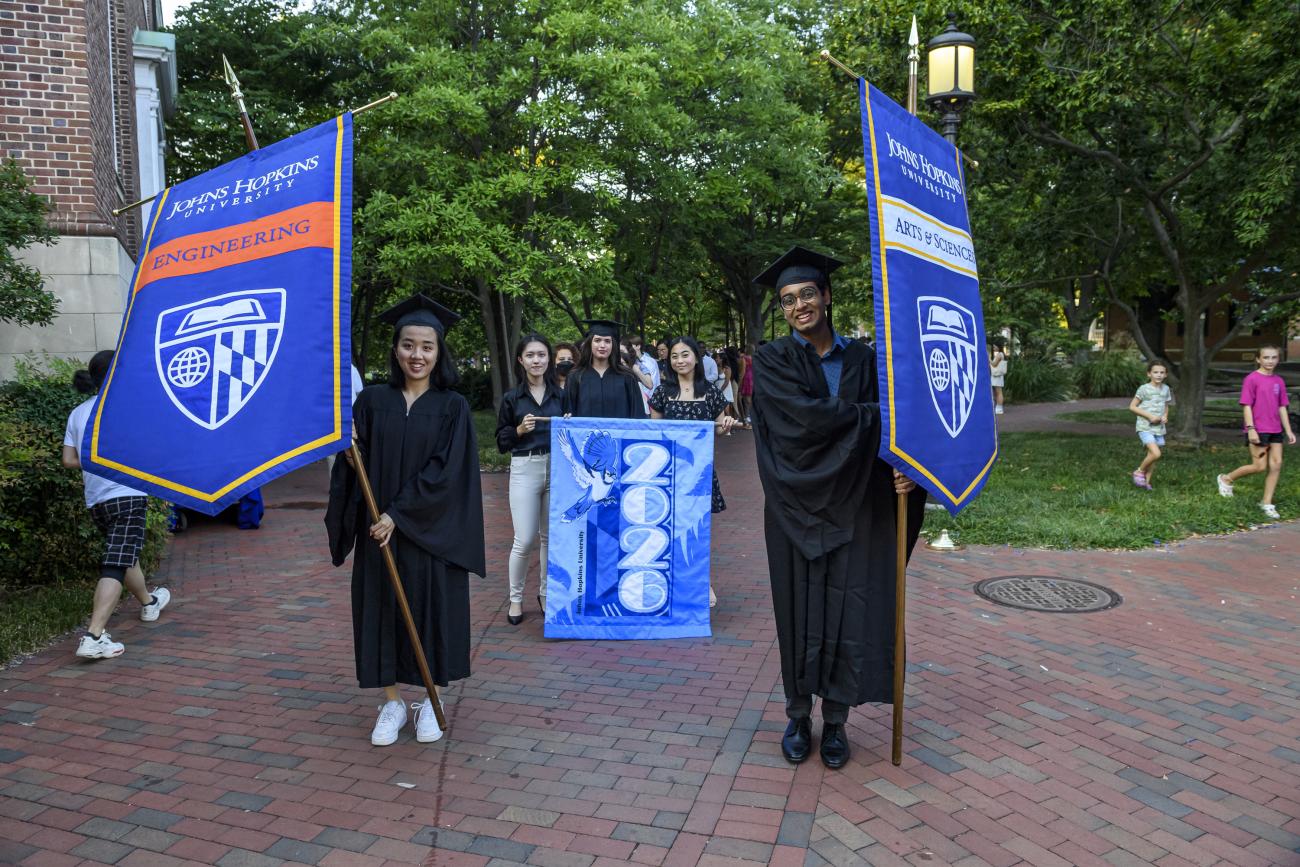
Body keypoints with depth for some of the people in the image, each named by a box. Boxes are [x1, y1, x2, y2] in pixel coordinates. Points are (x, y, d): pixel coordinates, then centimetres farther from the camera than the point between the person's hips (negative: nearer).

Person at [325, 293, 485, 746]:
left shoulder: (452, 407, -3)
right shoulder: (372, 401, 2)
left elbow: (445, 472, -11)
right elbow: (355, 465, 1)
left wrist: (397, 515, -16)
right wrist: (347, 448, -21)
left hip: (430, 534, -2)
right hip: (379, 530, 2)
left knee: (431, 608, 6)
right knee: (382, 608, 7)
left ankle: (429, 701, 25)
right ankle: (392, 702, 23)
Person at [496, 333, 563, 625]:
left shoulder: (560, 395, 8)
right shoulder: (511, 397, 2)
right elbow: (501, 442, 4)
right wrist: (519, 430, -14)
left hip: (556, 469, 3)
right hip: (524, 469, -2)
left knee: (551, 537, 8)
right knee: (525, 540, -5)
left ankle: (545, 593, 24)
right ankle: (515, 597, 14)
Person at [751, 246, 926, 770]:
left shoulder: (862, 358, 7)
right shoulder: (773, 361, -3)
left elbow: (882, 426, 3)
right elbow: (807, 415, -18)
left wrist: (901, 466, -17)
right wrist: (876, 413, -15)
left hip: (853, 506, 2)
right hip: (797, 506, -2)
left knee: (849, 610, 4)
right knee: (800, 609, 6)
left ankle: (835, 721, 21)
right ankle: (798, 716, 24)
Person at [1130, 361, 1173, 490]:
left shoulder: (1165, 389, 8)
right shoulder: (1144, 389, -10)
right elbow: (1132, 407, -9)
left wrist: (1165, 416, 1)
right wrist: (1149, 416, -16)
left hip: (1159, 428, 6)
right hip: (1145, 427, -6)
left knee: (1152, 455, 8)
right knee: (1156, 454, -19)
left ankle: (1146, 481, 19)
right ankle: (1139, 472, 3)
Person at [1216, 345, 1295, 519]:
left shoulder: (1279, 381, 8)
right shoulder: (1251, 379, -10)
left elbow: (1282, 407, 12)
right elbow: (1246, 406, -11)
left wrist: (1288, 430, 9)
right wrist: (1251, 429, -17)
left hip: (1275, 430, 6)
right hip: (1258, 430, -6)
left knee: (1276, 465, 3)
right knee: (1260, 467, -5)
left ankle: (1267, 503, 11)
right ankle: (1226, 479, 17)